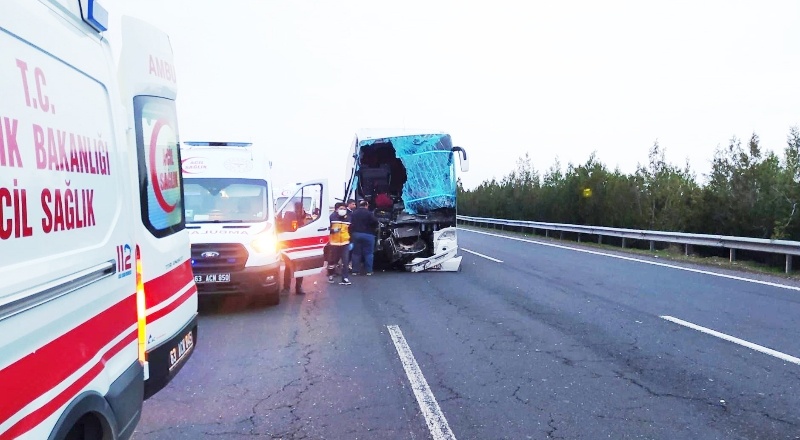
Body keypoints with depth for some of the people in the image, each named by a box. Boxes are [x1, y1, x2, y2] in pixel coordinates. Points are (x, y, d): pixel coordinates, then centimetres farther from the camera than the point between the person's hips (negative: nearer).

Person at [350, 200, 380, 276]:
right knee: (368, 253, 2)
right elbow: (375, 222, -15)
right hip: (367, 235, -4)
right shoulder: (369, 213, -10)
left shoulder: (354, 213, 7)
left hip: (356, 234, 5)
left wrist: (351, 233, 15)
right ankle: (368, 271, 1)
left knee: (356, 253, 8)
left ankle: (355, 270, 9)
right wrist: (372, 228, 4)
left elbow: (350, 224, 8)